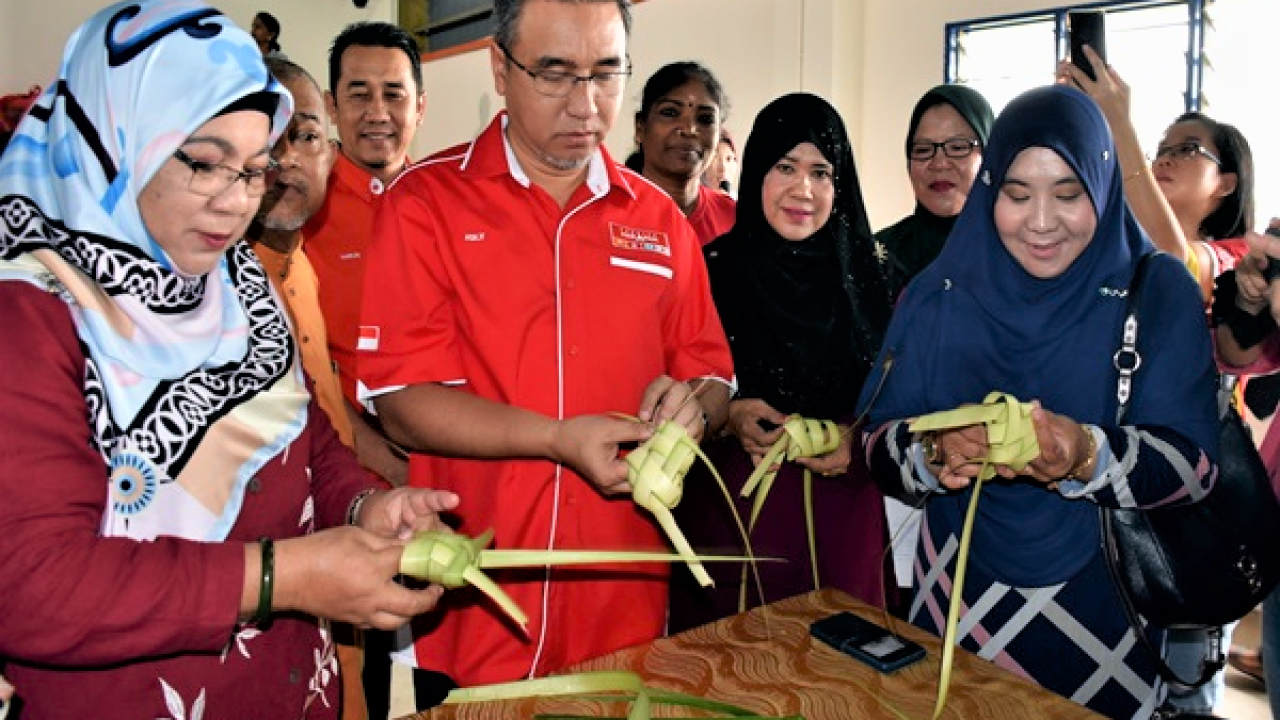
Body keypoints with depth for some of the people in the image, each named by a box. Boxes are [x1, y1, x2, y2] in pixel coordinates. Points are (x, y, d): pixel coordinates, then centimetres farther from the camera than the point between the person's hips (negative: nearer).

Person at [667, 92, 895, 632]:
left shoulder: (861, 277, 3)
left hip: (842, 515, 2)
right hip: (732, 511, -2)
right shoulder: (713, 268, -4)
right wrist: (729, 417, -17)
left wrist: (855, 435, -8)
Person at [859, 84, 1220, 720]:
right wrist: (935, 454, -30)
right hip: (960, 601, 1)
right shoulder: (936, 295, -3)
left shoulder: (1157, 292, -7)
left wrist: (1088, 457, -33)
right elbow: (879, 443, -8)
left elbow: (1195, 462, -14)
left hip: (1106, 607, -1)